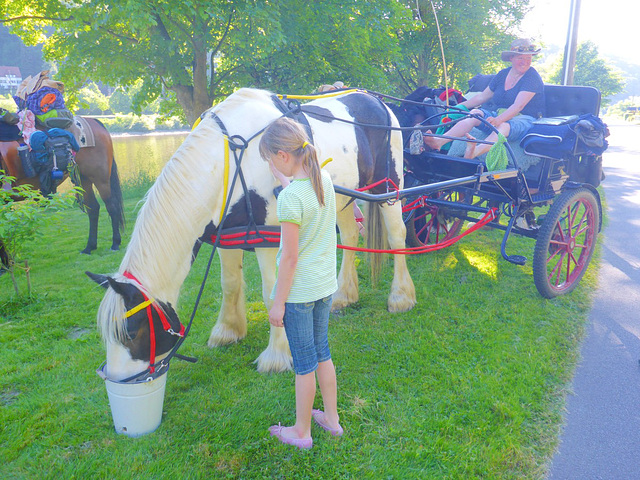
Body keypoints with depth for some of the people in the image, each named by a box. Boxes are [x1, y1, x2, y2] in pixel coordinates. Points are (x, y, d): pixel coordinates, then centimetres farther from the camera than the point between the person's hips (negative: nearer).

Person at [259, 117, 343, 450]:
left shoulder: (289, 199, -24)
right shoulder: (325, 179, -2)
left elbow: (290, 258, -21)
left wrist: (278, 303, -11)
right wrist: (284, 178, 24)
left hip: (299, 290, -7)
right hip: (326, 284, 8)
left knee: (304, 363, 9)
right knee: (322, 352, 23)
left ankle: (301, 433, 30)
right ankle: (332, 419, 39)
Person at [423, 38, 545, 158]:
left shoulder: (533, 77, -6)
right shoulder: (503, 74, 14)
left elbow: (518, 106, -20)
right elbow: (482, 97, 21)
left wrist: (498, 120, -36)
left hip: (524, 119, -6)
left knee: (503, 126, -40)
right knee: (474, 113, -22)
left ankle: (475, 151, -69)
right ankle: (439, 141, -41)